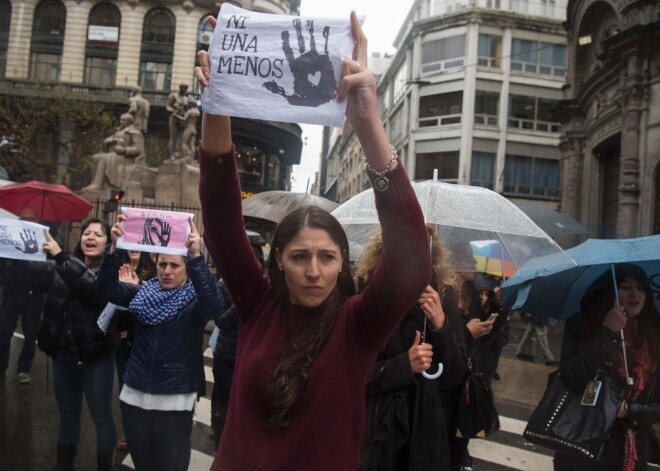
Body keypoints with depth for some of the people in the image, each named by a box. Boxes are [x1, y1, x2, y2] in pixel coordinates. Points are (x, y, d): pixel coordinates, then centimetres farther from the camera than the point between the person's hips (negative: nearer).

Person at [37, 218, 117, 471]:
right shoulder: (63, 268, 6)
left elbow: (92, 291, -28)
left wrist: (60, 256, -29)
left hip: (95, 356, -5)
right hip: (63, 354, 5)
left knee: (101, 416, 5)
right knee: (67, 413, 18)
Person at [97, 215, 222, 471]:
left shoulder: (194, 301, -4)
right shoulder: (144, 292, 7)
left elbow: (213, 303, -27)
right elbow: (108, 289, -8)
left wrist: (196, 256, -39)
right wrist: (115, 247, -26)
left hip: (174, 402, -4)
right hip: (134, 395, 4)